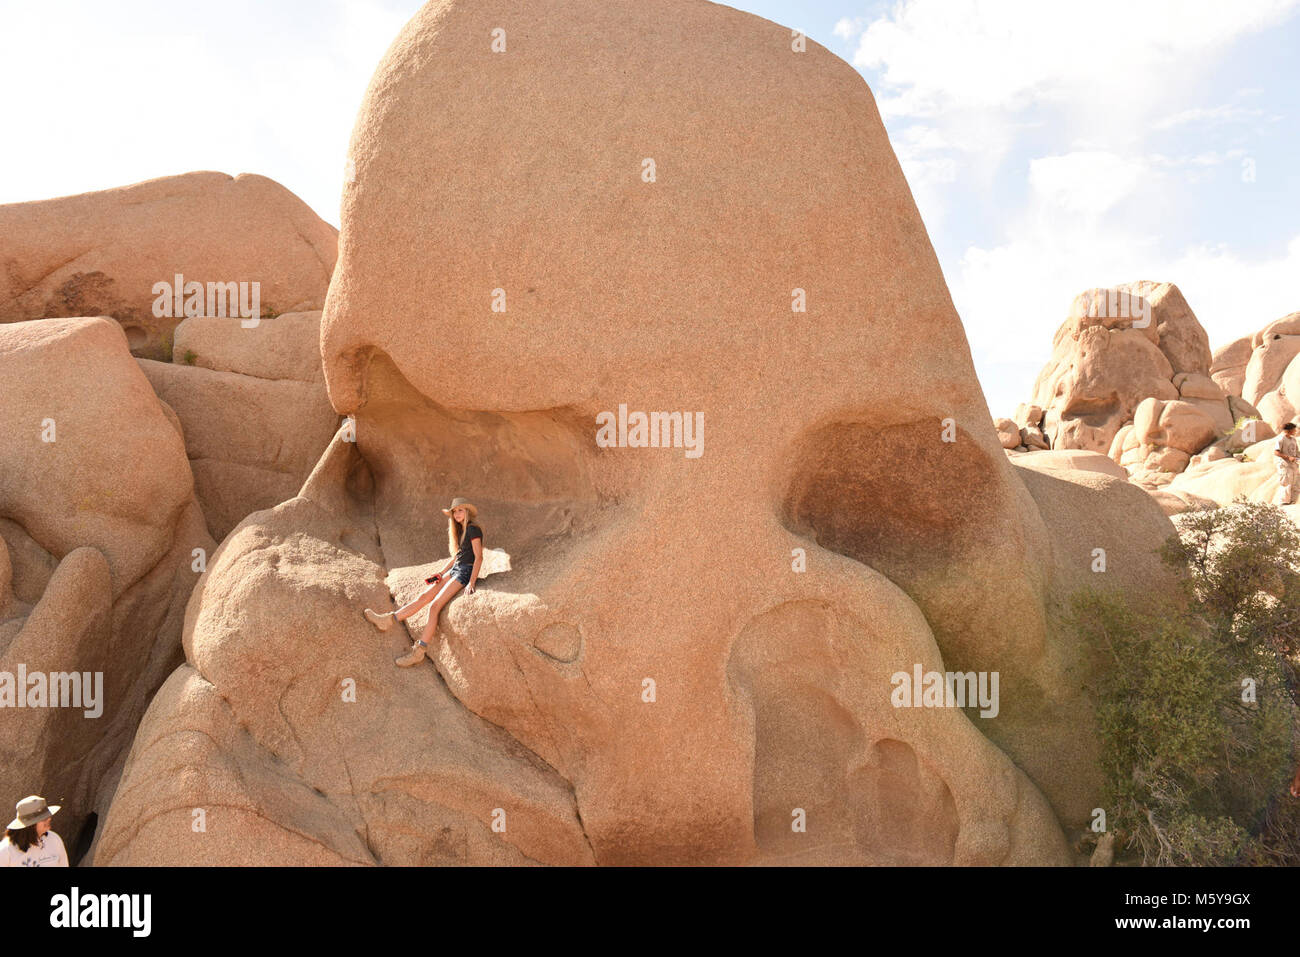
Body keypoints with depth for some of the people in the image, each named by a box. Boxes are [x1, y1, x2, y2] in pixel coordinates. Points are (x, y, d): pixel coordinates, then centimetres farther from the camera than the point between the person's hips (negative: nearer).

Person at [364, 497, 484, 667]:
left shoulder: (473, 529, -8)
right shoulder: (460, 530, 20)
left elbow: (478, 557, -13)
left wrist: (471, 583, -20)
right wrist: (440, 574, 12)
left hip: (466, 572, -8)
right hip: (455, 570, 8)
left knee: (435, 605, -18)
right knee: (424, 596, -3)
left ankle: (420, 650, -18)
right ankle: (390, 619, -7)